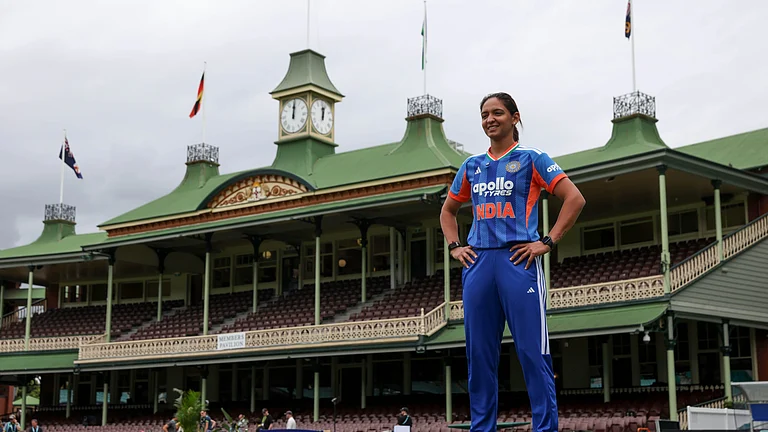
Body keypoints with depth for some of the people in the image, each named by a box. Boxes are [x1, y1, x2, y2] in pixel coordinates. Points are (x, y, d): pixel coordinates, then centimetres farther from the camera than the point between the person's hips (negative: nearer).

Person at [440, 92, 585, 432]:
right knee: (479, 353, 5)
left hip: (518, 260, -5)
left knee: (533, 352, -8)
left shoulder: (531, 159, 5)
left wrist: (548, 242, -8)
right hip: (478, 264, 5)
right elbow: (448, 211, 30)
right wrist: (454, 247, 14)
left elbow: (574, 199, -1)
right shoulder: (471, 166, 18)